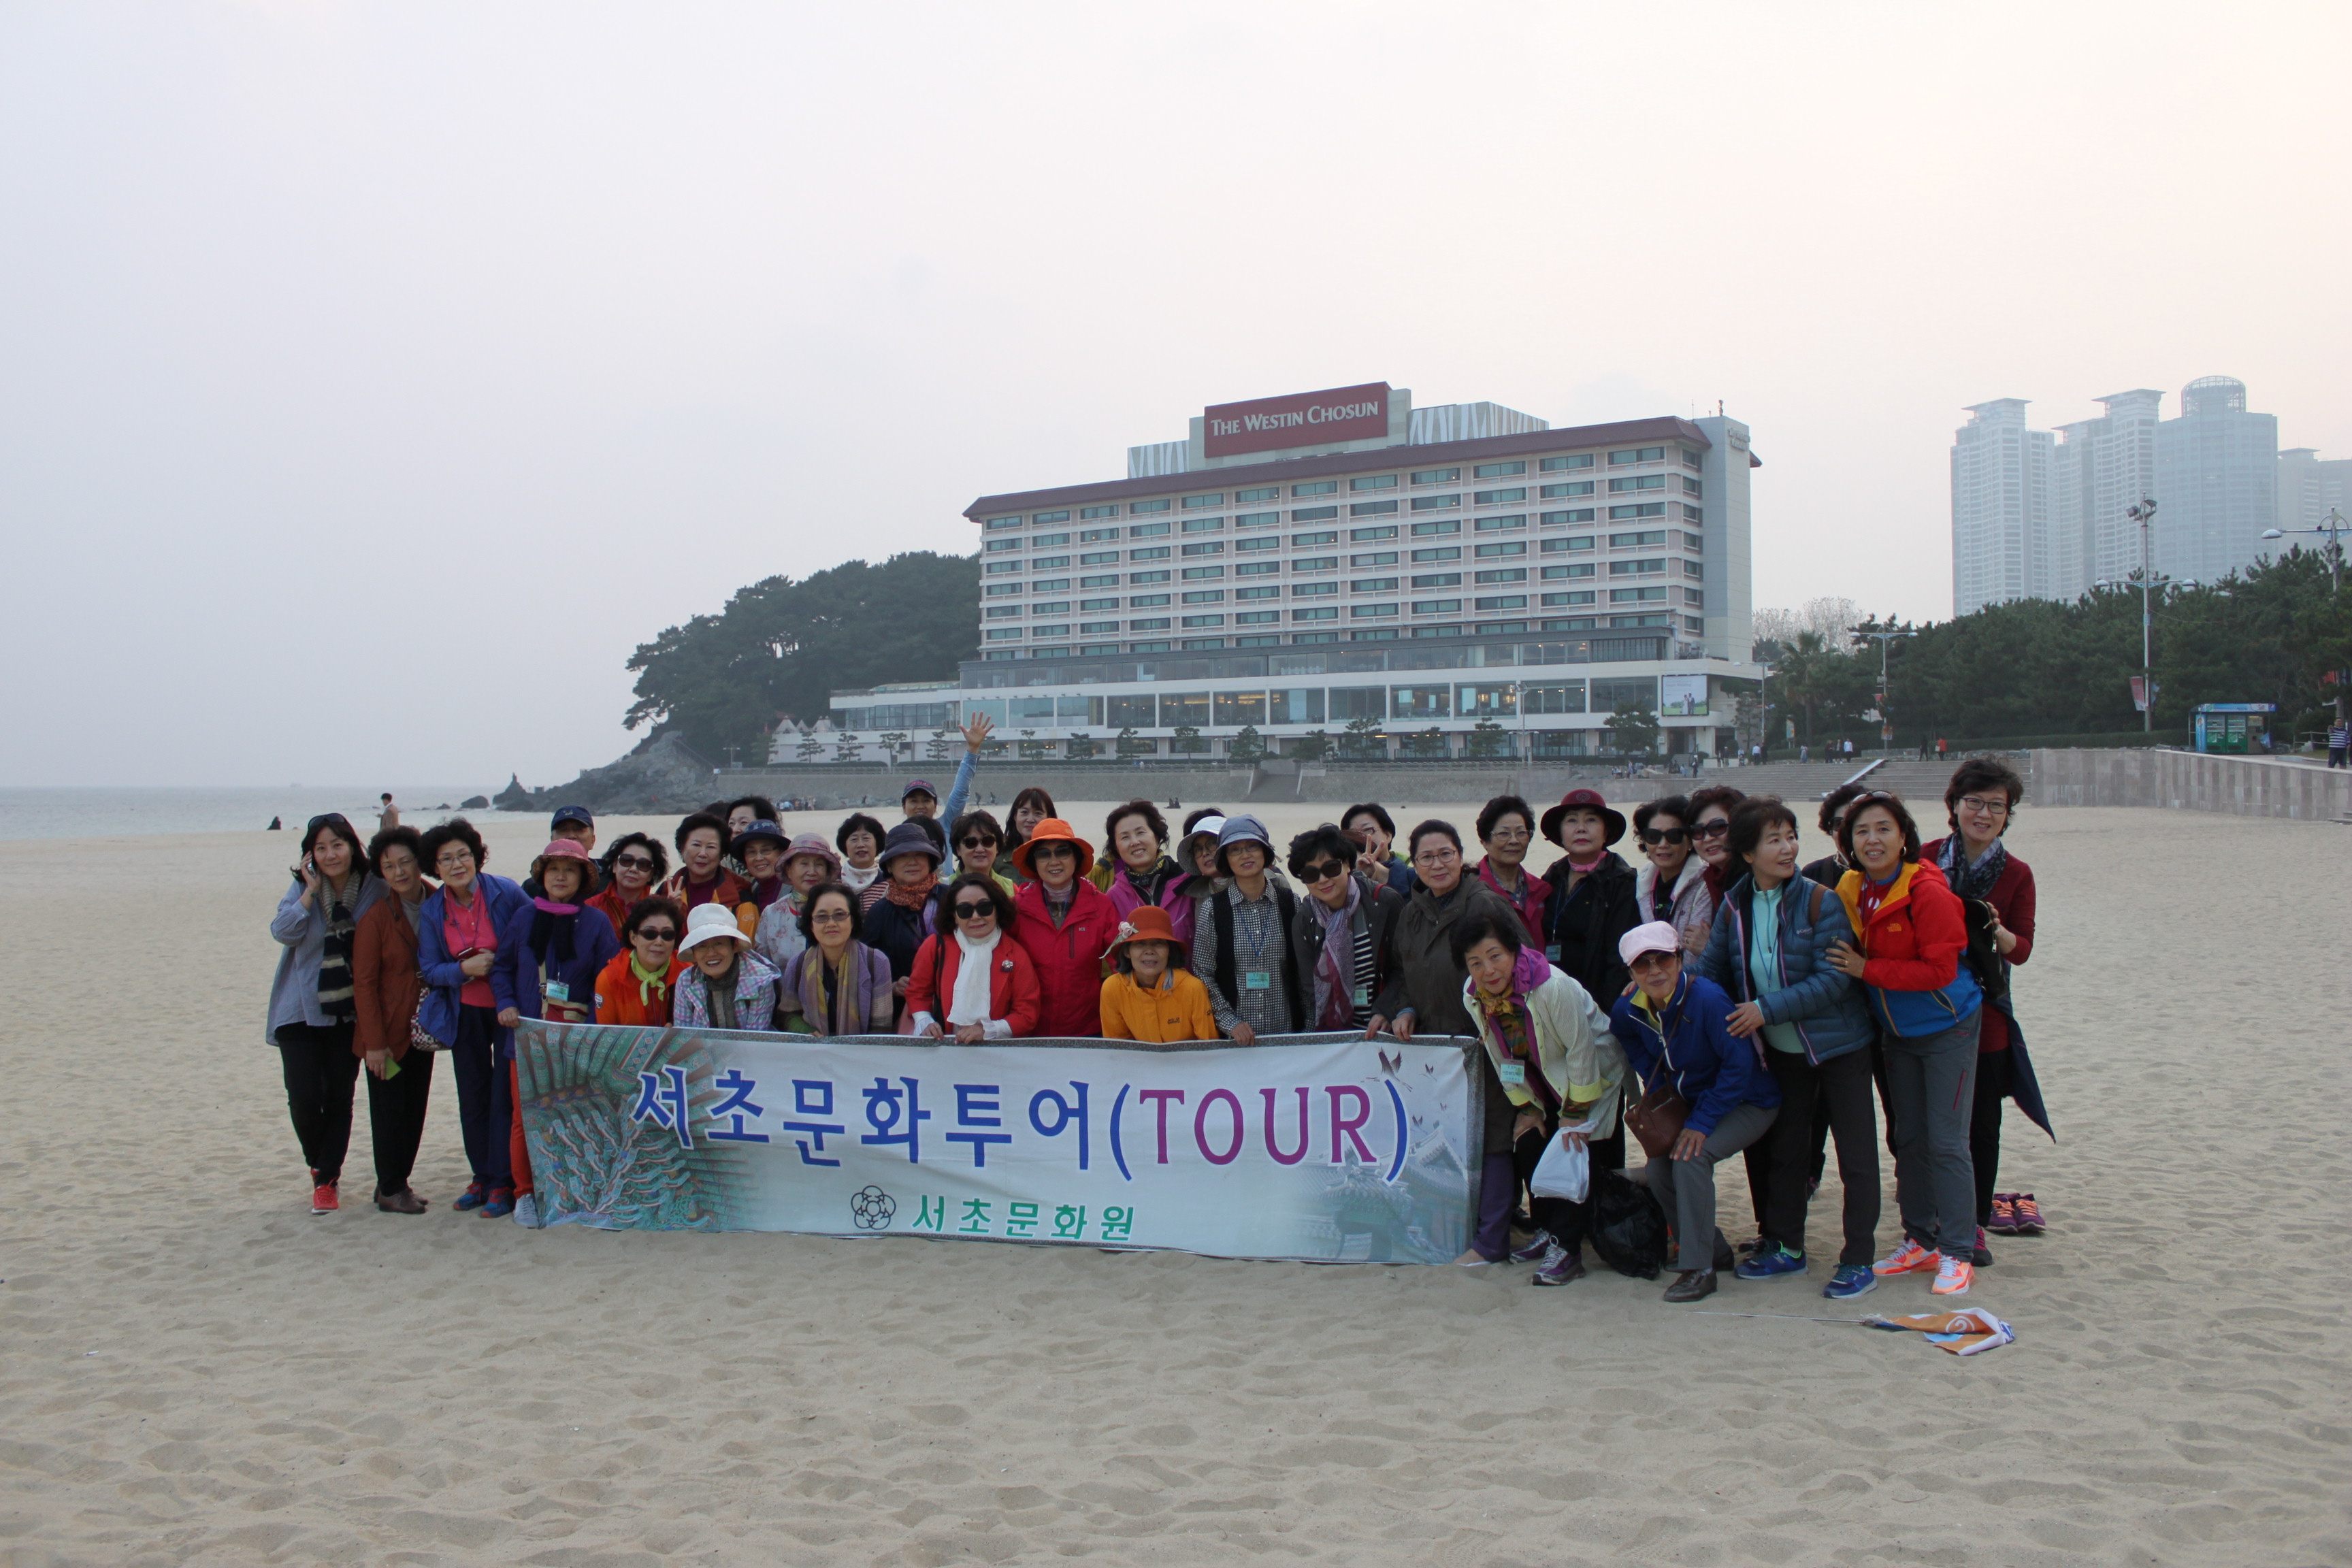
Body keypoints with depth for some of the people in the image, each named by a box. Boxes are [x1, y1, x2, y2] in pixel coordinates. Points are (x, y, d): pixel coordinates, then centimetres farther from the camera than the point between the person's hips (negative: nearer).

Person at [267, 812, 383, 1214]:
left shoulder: (372, 888, -4)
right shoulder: (304, 887, -5)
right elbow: (282, 931, -20)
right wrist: (311, 891, -21)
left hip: (348, 1011, 1)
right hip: (301, 1010, -1)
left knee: (339, 1099, 4)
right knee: (305, 1099, -6)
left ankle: (326, 1180, 18)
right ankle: (319, 1164, 22)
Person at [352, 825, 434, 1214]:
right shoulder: (376, 917, -12)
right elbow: (364, 983, -11)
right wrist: (374, 1042, -14)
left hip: (422, 1031, 5)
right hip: (387, 1032, -5)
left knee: (415, 1109, 10)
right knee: (389, 1111, 2)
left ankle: (398, 1181, 23)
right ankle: (390, 1190, 14)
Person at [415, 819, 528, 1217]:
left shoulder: (507, 894, -11)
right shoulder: (431, 911, 1)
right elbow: (429, 968, 2)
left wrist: (512, 1000, -13)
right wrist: (463, 969, -18)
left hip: (508, 1009, -4)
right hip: (465, 1014, 4)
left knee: (504, 1096, -4)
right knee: (472, 1098, 11)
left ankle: (503, 1184, 5)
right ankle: (482, 1177, 24)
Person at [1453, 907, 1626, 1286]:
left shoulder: (1553, 986, -34)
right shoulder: (1473, 996, -14)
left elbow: (1581, 1050, -24)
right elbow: (1500, 1056, 1)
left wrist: (1576, 1112, -17)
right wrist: (1526, 1107, 4)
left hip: (1595, 1074, -6)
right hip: (1545, 1082, 6)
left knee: (1575, 1151, -16)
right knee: (1527, 1145, -2)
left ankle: (1566, 1248, -8)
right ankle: (1547, 1229, 17)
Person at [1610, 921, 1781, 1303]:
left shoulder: (1707, 998, -29)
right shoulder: (1629, 1010, -10)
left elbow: (1739, 1064, -27)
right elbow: (1639, 1054, 13)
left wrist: (1702, 1122, -26)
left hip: (1748, 1103, -7)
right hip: (1691, 1105, 7)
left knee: (1690, 1157, -28)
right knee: (1657, 1170, -9)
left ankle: (1698, 1268, -17)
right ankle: (1716, 1250, 16)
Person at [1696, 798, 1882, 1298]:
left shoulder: (1820, 902, -17)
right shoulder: (1734, 907, -2)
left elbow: (1833, 980, -21)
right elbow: (1710, 971, 6)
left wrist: (1767, 1010, -23)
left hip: (1839, 1045, -5)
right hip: (1784, 1050, 5)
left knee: (1855, 1153, 1)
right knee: (1785, 1149, 16)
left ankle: (1858, 1261, 11)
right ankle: (1785, 1246, 30)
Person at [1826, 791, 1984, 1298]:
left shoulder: (1927, 892, -23)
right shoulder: (1850, 891, -2)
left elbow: (1939, 970, -25)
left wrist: (1867, 969, -24)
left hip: (1947, 1028, -7)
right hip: (1897, 1032, 7)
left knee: (1946, 1143, -5)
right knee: (1908, 1138, 13)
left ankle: (1957, 1254, 5)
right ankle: (1920, 1242, 25)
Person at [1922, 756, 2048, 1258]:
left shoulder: (2016, 874, -1)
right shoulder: (1926, 858, 0)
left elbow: (2022, 949, -2)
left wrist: (1995, 930, -22)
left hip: (1984, 1014, 0)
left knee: (1982, 1124, 5)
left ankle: (1976, 1223, 17)